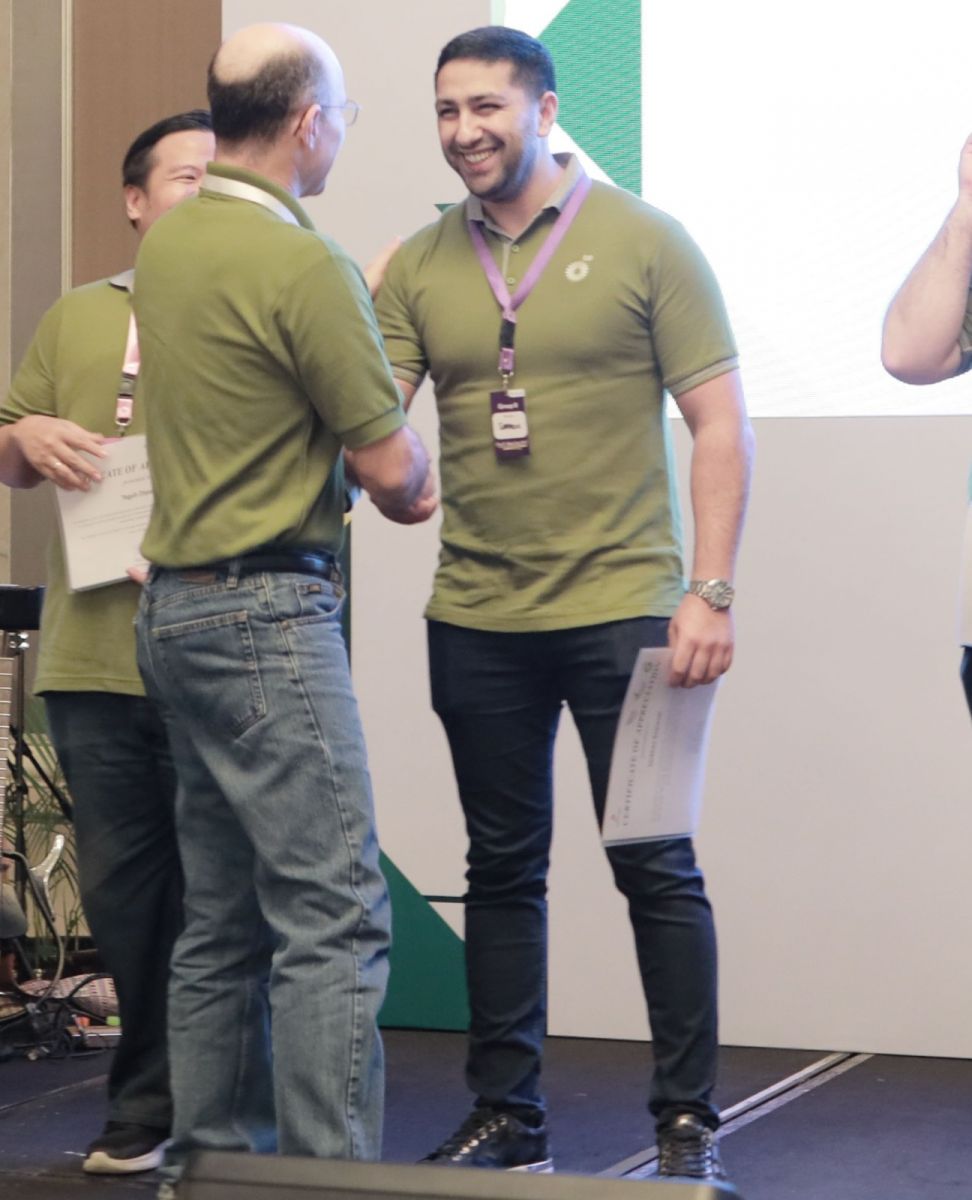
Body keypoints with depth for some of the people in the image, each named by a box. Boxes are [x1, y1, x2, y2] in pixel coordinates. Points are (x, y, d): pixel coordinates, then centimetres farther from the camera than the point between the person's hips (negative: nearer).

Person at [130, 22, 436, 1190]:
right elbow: (393, 470, -12)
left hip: (175, 605, 9)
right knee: (332, 915, -8)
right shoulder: (304, 266, -15)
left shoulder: (163, 243, 10)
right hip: (268, 611, -9)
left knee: (223, 918, 13)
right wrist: (413, 484, 11)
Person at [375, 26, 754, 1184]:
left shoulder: (644, 241, -2)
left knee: (656, 868, 1)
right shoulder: (418, 268, 6)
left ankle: (689, 1121, 12)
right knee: (503, 872, 11)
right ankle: (506, 1118, 21)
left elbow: (719, 424, -3)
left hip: (622, 611, -3)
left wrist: (709, 591, -10)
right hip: (476, 621, 3)